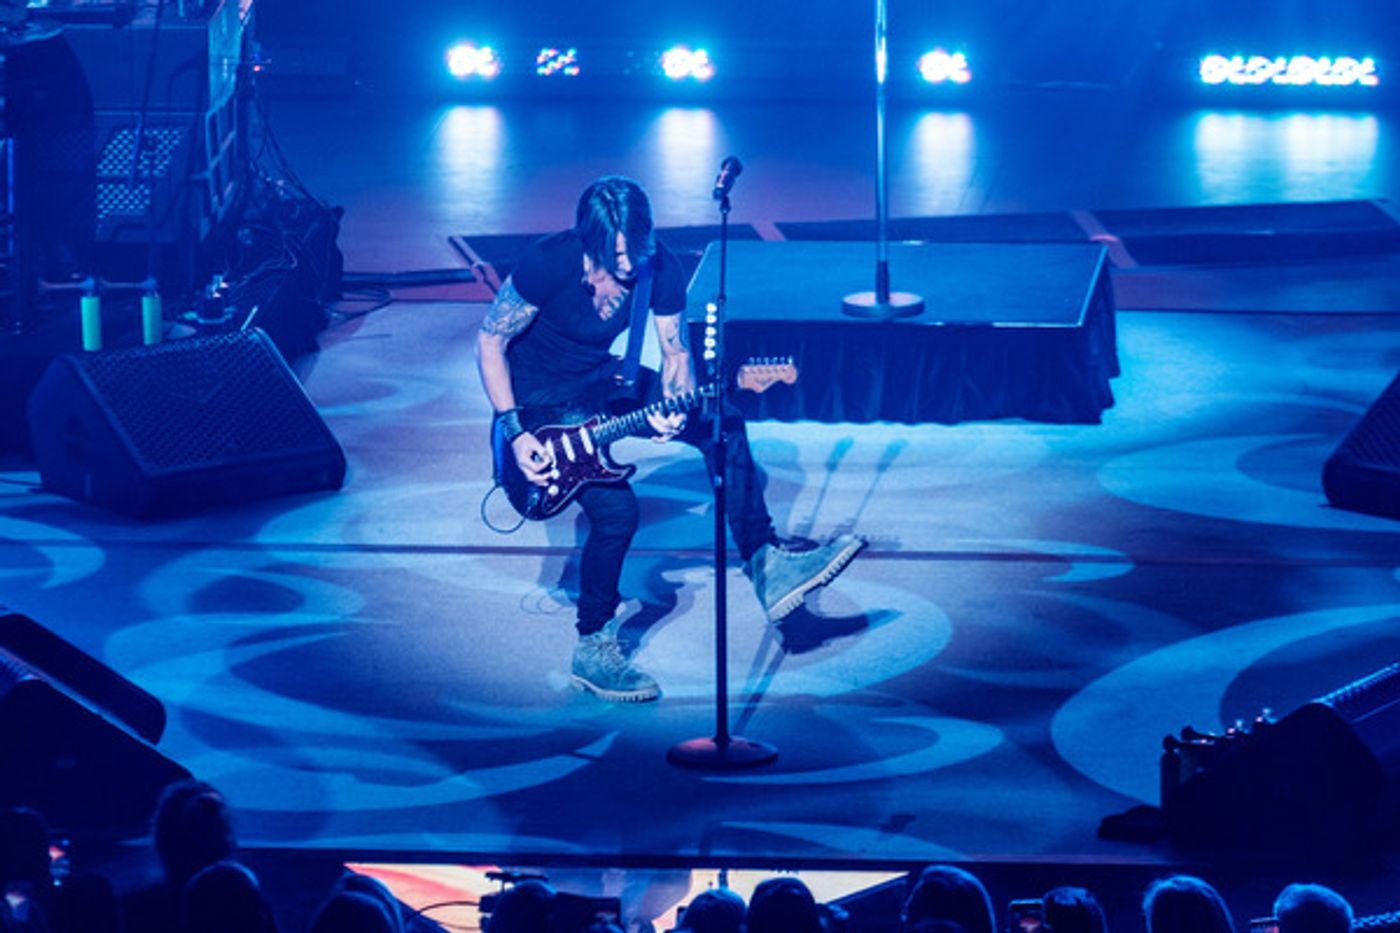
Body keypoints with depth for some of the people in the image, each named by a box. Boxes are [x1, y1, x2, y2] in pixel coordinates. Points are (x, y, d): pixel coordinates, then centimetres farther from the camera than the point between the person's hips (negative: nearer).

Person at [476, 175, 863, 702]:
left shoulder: (658, 267, -14)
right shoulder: (549, 264, -29)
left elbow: (676, 349, 0)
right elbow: (490, 343, -17)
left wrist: (672, 404, -22)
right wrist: (515, 433, -22)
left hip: (600, 381, 6)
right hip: (539, 399, -6)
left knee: (721, 423, -12)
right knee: (615, 508, -23)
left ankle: (765, 564, -5)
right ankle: (592, 649, -4)